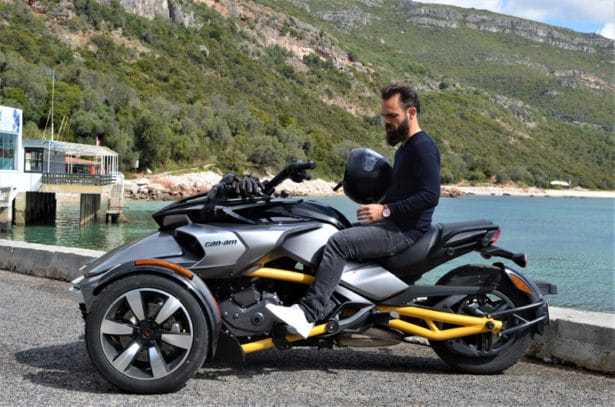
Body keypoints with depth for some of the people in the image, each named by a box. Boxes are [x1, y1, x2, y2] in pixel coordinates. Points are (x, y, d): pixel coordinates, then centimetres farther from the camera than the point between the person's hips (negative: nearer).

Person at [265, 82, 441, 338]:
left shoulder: (424, 147, -11)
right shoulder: (404, 148, 22)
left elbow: (430, 195, -22)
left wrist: (385, 210, -22)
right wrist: (377, 205, 11)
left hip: (406, 230, -11)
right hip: (390, 223, 11)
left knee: (340, 242, -27)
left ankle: (308, 314, -31)